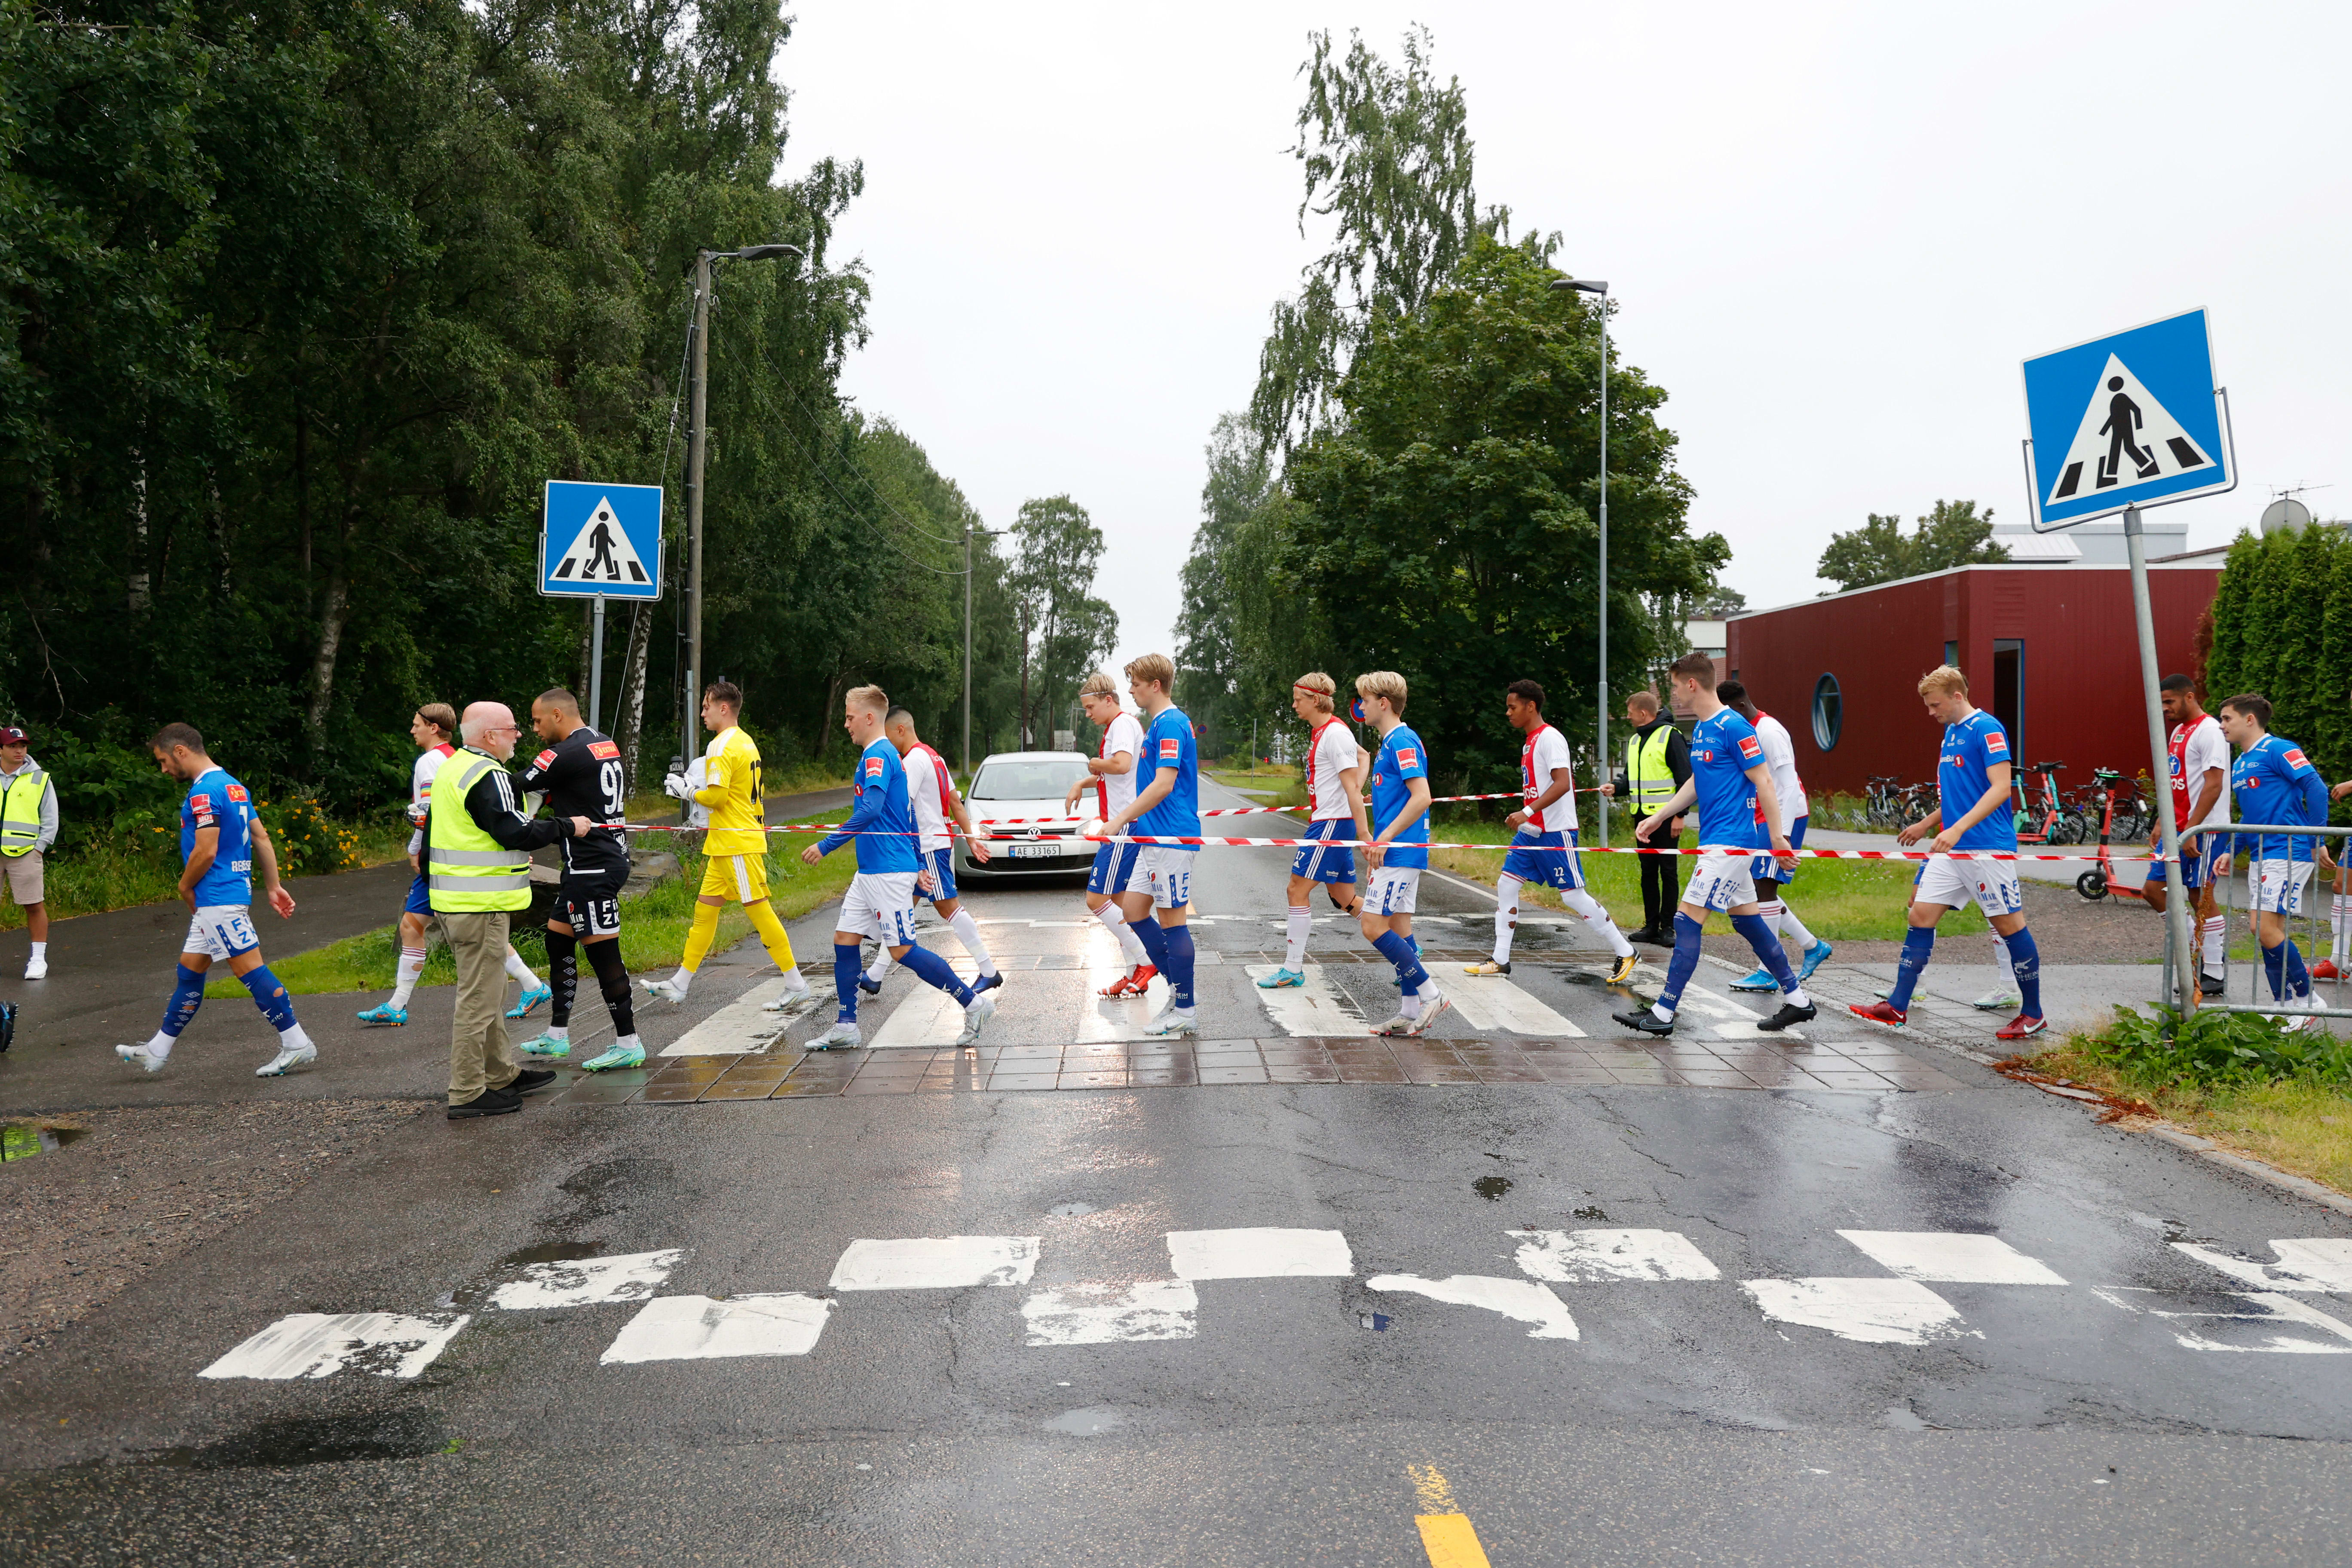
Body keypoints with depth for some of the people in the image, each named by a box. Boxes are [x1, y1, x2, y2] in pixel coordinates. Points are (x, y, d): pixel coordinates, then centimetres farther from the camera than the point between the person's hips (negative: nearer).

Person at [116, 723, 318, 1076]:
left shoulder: (205, 791, -15)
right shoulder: (232, 785, 15)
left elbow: (206, 852, -20)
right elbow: (262, 838, 16)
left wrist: (186, 887, -3)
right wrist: (273, 886, 16)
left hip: (218, 898, -10)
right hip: (216, 901, 10)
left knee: (251, 968, -8)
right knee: (189, 970, 15)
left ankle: (297, 1045, -5)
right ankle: (156, 1052, 25)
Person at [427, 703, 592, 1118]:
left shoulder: (449, 769, 15)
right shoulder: (488, 776, -17)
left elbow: (433, 833, 23)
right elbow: (516, 832, -22)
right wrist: (567, 827, -10)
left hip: (451, 899, 11)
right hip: (480, 907, -11)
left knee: (485, 991, 20)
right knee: (479, 997, -4)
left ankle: (503, 1073, 32)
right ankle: (467, 1094, 1)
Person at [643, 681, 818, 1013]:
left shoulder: (722, 746, -15)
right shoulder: (746, 742, 15)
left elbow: (716, 796, -21)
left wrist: (687, 792, -4)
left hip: (737, 844, -10)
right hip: (726, 845, 10)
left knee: (760, 911, -6)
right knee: (705, 908, 13)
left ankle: (797, 987, -2)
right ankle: (679, 985, 19)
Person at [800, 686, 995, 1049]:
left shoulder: (878, 754, -13)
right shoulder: (887, 754, 18)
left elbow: (870, 809, -25)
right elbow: (908, 814, 22)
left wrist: (826, 845, -21)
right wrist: (919, 865, 24)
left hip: (889, 872, -10)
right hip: (870, 871, 10)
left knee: (903, 950, -7)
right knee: (844, 940, 8)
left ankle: (974, 1004, 0)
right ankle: (845, 1027, 13)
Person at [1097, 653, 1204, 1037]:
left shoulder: (1170, 724, -15)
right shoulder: (1159, 723, 16)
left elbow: (1164, 785, -24)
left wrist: (1119, 820, -22)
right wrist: (1126, 817, 25)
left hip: (1172, 839, -10)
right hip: (1156, 837, 10)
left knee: (1172, 919, -4)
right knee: (1133, 908, 11)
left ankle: (1184, 1013, 4)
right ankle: (1178, 986, 18)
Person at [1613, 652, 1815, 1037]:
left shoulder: (1734, 727, -15)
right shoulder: (1700, 730, 13)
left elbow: (1764, 782, -15)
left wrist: (1776, 838, -15)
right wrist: (1658, 818, 20)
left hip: (1731, 841, -10)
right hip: (1718, 841, 10)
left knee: (1687, 920, -10)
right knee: (1748, 921, 14)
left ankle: (1663, 1013, -6)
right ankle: (1797, 1000, 24)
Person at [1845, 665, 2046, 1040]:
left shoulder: (1986, 729, -11)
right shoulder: (1951, 732, 15)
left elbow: (2000, 788, -19)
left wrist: (1958, 828, -27)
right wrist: (1926, 824, 30)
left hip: (1988, 847, -8)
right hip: (1951, 849, 9)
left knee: (2010, 925, 0)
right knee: (1920, 915, 3)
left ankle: (2033, 1015, 13)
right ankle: (1896, 1007, 5)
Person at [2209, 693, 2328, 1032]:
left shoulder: (2278, 750, -9)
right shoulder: (2240, 764, 19)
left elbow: (2316, 789, -16)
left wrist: (2318, 840, -16)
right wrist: (2231, 852, 16)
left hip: (2288, 854, -9)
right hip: (2261, 857, 9)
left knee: (2266, 930, -14)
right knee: (2267, 933, 7)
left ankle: (2307, 1001, -1)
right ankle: (2286, 1008, 13)